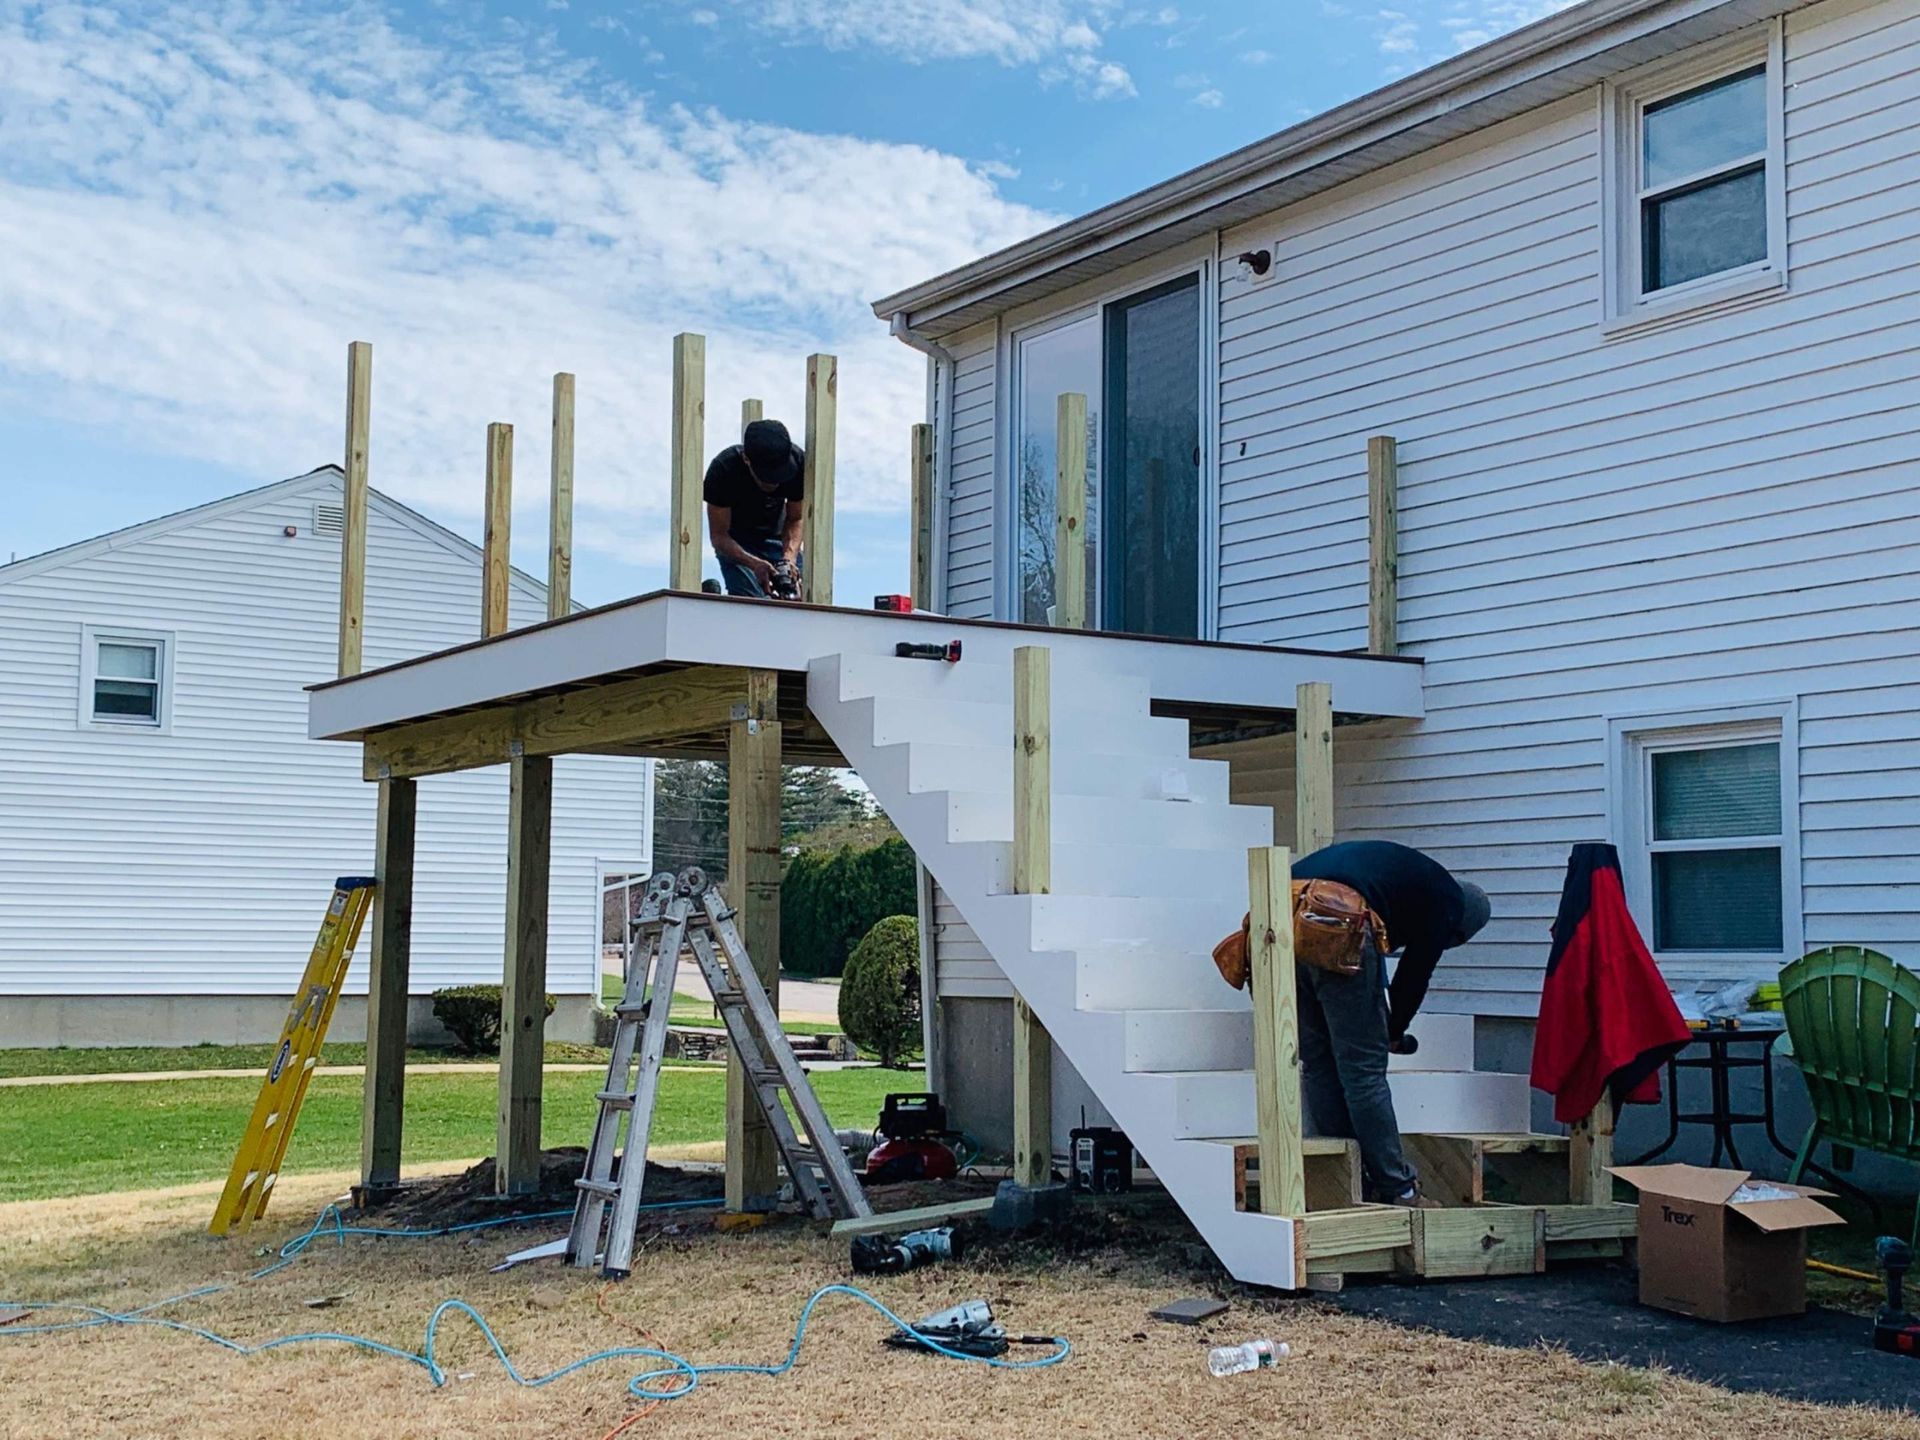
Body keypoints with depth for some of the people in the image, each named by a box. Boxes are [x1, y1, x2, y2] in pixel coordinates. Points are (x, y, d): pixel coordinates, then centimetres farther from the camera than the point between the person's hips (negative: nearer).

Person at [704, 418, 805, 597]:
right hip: (735, 541, -3)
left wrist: (790, 557, -33)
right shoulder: (723, 469, -32)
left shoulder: (798, 462, -25)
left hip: (777, 536, 3)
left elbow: (795, 520, -12)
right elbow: (718, 536, -25)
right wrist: (754, 564, -42)